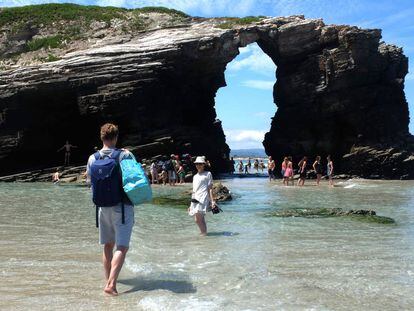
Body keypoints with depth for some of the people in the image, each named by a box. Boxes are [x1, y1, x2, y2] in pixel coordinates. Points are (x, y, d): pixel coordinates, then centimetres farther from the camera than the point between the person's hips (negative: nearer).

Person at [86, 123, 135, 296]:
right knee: (122, 247, -4)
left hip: (103, 206, 5)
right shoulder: (124, 155, -9)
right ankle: (111, 284, -15)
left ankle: (108, 279, 28)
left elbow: (90, 181, 10)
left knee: (108, 245, 17)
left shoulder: (92, 158, 2)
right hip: (122, 206, -4)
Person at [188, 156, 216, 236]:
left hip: (203, 199, -6)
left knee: (198, 219, -16)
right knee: (201, 220, 6)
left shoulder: (207, 174, 5)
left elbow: (210, 188, 0)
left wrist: (212, 200, -8)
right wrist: (191, 204, 21)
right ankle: (203, 233, 16)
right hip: (195, 199, 6)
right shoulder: (195, 176, 22)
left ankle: (204, 233, -6)